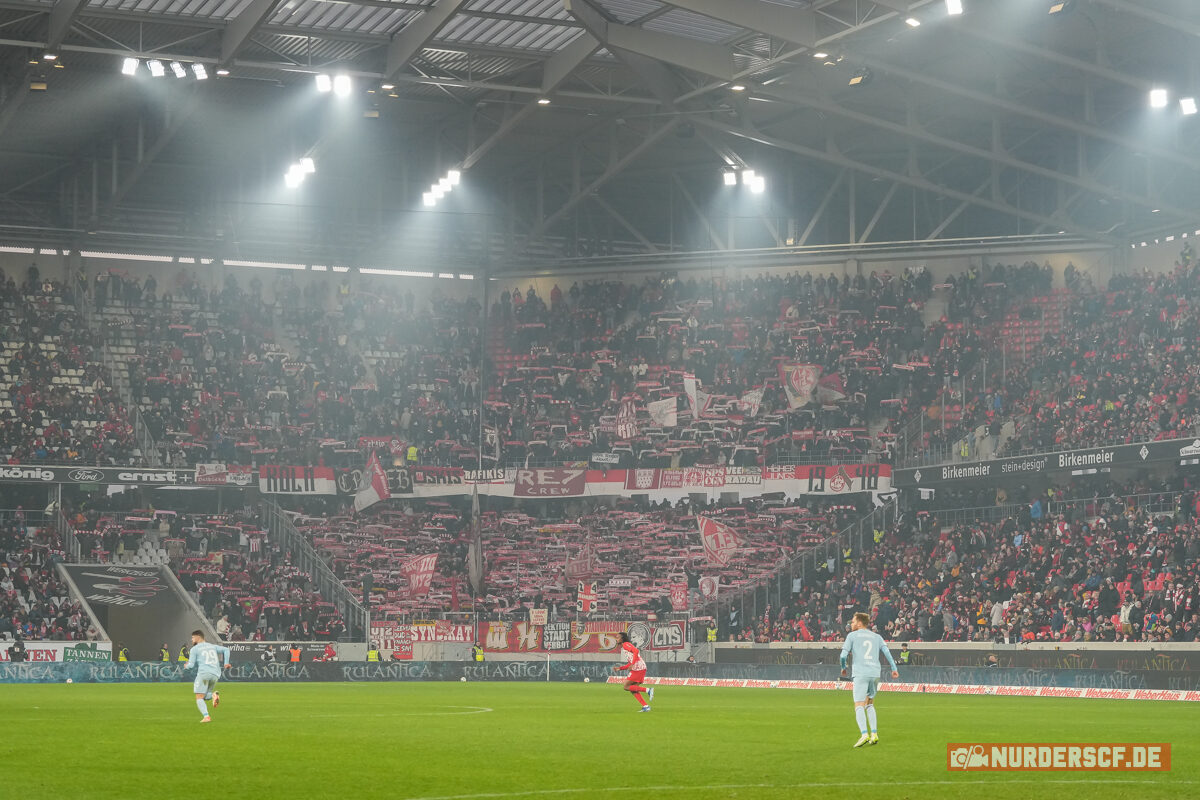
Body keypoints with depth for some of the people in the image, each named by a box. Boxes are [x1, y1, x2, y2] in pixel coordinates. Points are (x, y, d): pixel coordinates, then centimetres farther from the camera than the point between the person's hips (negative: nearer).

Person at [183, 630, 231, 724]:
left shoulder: (195, 649, 6)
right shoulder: (213, 646, 22)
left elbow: (191, 665, 2)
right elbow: (226, 649, 15)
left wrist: (186, 666, 24)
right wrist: (226, 663, 13)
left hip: (204, 673, -6)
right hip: (215, 674, 6)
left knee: (199, 698, -2)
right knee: (205, 696, 19)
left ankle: (206, 716, -23)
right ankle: (214, 694, -15)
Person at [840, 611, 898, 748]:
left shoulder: (852, 636, 6)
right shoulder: (877, 637, 18)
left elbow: (843, 655, 1)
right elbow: (886, 652, 8)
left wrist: (843, 668, 17)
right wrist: (894, 669, 9)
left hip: (861, 674, -5)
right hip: (875, 673, 5)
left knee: (859, 706, -9)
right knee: (869, 704, 19)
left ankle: (864, 734, -27)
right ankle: (874, 735, 12)